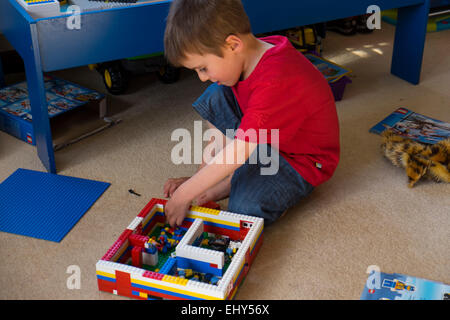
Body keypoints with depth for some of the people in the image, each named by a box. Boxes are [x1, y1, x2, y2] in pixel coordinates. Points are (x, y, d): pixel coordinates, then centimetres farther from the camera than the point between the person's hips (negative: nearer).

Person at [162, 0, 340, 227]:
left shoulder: (275, 81, -36)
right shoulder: (247, 56, -7)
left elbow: (237, 151, -33)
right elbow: (222, 138, 1)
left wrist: (183, 195, -25)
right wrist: (198, 178, -2)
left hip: (303, 161, -8)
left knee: (246, 210, -31)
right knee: (215, 95, -4)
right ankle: (233, 178, -5)